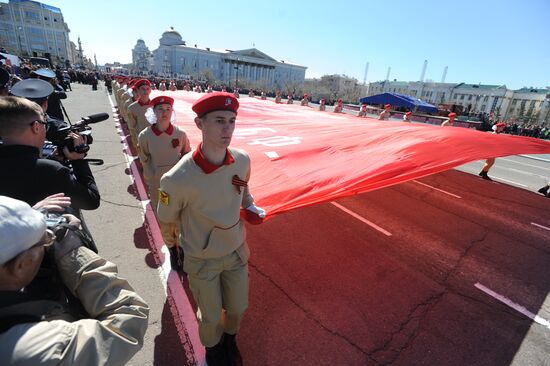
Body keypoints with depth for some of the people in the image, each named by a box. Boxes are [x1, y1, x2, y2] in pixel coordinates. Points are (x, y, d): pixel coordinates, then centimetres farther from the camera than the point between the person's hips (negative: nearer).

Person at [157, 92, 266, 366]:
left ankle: (229, 339, 59)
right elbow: (166, 222, -10)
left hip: (237, 252, 4)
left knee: (238, 309, 23)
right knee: (211, 317, 20)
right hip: (202, 261, -3)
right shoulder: (177, 179, -31)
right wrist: (172, 246, 7)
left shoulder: (243, 161, -16)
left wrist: (250, 206, -8)